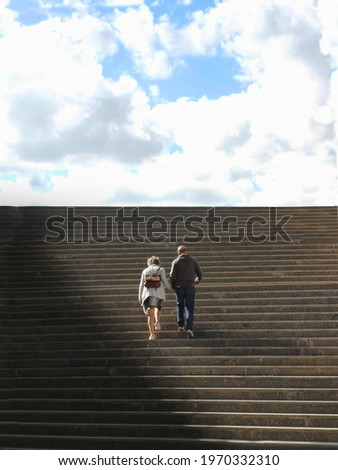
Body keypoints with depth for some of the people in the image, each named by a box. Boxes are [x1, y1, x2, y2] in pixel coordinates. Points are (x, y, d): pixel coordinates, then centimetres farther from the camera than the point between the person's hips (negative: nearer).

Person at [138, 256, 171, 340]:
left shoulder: (145, 271, 17)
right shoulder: (160, 269, 9)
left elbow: (141, 285, 12)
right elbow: (164, 280, -5)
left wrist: (140, 297, 14)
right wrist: (170, 287, 13)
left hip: (147, 293, 1)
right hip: (159, 292, -1)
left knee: (150, 315, 3)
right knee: (158, 307, 28)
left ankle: (152, 334, -3)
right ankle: (157, 320, 1)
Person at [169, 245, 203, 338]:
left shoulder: (175, 262, 0)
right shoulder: (193, 260, 5)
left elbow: (172, 276, -7)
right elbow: (200, 273, 7)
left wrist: (172, 286, 8)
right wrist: (197, 280, 26)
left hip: (179, 287, 0)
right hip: (190, 286, 0)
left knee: (179, 306, 18)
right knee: (190, 307, 0)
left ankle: (180, 325, 16)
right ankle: (189, 328, -13)